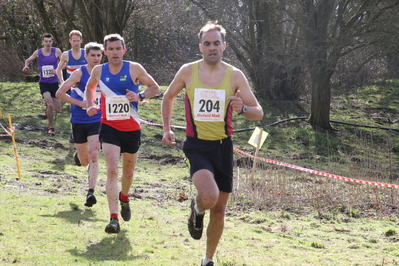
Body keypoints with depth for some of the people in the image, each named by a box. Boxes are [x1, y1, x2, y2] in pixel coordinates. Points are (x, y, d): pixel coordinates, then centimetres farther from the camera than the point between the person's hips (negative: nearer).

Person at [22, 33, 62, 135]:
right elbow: (28, 60, 16)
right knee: (50, 105, -22)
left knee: (58, 110, 6)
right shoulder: (38, 53, -1)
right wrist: (26, 66, -6)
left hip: (54, 82, 1)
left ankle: (48, 104, 43)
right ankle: (51, 127, -3)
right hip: (44, 83, -1)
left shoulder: (56, 51, -4)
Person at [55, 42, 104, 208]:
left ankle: (90, 192, -19)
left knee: (94, 156, -17)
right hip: (79, 121, 0)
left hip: (97, 121, 0)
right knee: (84, 161, 11)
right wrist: (80, 103, -17)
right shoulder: (79, 73, -8)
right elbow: (59, 93, -11)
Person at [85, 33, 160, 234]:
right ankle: (114, 218, -22)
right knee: (111, 170, -17)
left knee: (128, 171, 17)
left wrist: (140, 96, -17)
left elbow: (155, 88, 2)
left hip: (131, 128, 1)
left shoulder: (134, 69, -6)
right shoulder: (99, 71, 0)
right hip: (109, 127, -1)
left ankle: (124, 197, 51)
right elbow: (90, 87, 21)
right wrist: (90, 105, 3)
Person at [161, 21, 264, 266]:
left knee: (219, 209, 8)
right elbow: (168, 97, 16)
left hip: (223, 147, 2)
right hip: (197, 145, -2)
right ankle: (197, 209, 9)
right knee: (209, 196, -28)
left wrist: (243, 108, -23)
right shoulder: (188, 71, -2)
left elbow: (258, 113, -1)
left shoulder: (235, 76, -2)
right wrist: (167, 129, 8)